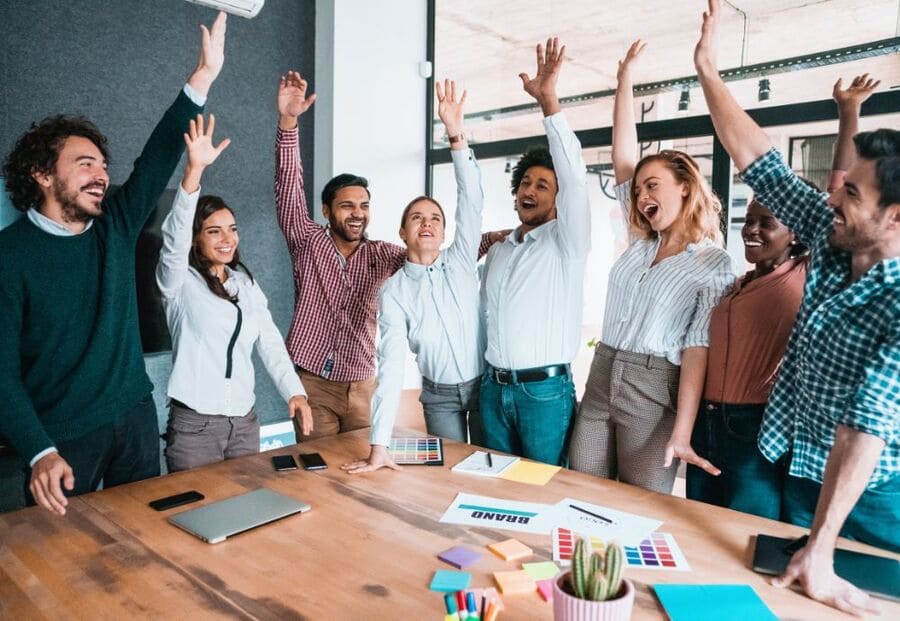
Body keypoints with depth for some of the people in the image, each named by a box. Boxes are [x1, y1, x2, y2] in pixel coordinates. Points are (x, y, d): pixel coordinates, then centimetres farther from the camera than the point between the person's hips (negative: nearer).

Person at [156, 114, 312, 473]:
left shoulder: (247, 284, 9)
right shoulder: (180, 282, -5)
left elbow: (270, 342, 3)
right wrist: (194, 170, -38)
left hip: (245, 420, 5)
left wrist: (295, 392, -10)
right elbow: (175, 237, -25)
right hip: (194, 423, -4)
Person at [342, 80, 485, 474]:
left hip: (485, 385, 1)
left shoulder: (460, 261, -5)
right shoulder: (393, 292, -10)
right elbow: (391, 365, -18)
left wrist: (456, 135, -30)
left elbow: (471, 201, -18)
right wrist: (379, 446, -25)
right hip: (439, 396, 0)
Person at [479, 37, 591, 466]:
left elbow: (575, 178, -21)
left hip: (545, 389, -5)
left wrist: (549, 102, -28)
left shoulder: (565, 243, -5)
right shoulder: (497, 252, 14)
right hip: (493, 387, 6)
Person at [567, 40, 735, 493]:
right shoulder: (640, 243, 10)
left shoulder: (715, 264, -3)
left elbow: (697, 347, -11)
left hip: (652, 393, -5)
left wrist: (681, 432, -17)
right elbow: (624, 158, 8)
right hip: (599, 382, 5)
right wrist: (625, 78, 8)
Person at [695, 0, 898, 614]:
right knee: (793, 605, 21)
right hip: (803, 472, 6)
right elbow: (760, 161, -7)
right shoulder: (831, 240, -9)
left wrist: (820, 549, -34)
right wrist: (708, 68, -6)